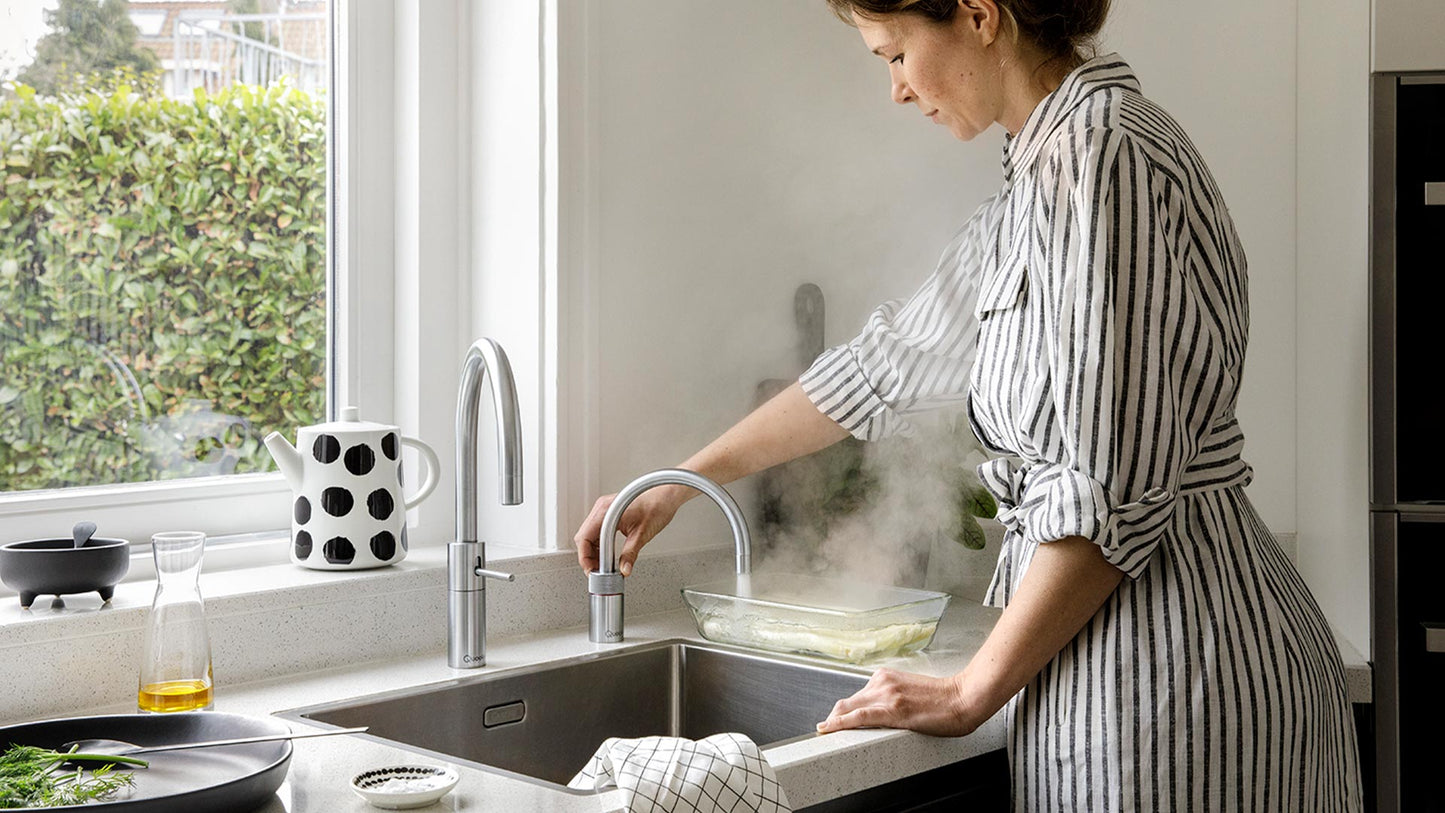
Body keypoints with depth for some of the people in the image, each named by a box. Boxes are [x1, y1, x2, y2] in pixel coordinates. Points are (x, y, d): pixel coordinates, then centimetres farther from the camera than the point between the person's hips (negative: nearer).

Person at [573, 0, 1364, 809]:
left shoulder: (1096, 155, -17)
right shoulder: (1045, 171, 14)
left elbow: (1113, 490, -21)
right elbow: (891, 362, 23)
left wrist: (971, 693, -11)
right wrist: (678, 483, 26)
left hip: (1166, 659, -9)